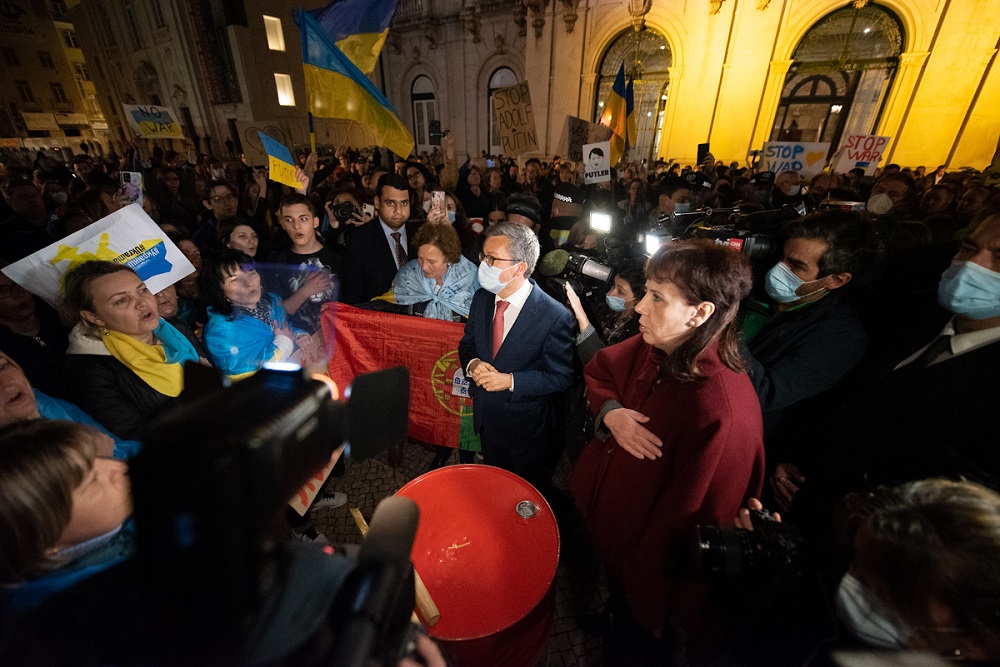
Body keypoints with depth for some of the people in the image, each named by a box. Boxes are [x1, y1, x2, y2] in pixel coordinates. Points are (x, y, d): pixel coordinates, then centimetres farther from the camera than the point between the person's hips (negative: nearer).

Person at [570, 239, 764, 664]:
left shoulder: (720, 410, -36)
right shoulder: (652, 349, -16)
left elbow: (688, 522, -27)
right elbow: (599, 371, 3)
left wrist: (652, 615, -13)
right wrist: (610, 412, -18)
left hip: (645, 556, -5)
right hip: (600, 513, 6)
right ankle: (610, 617, 65)